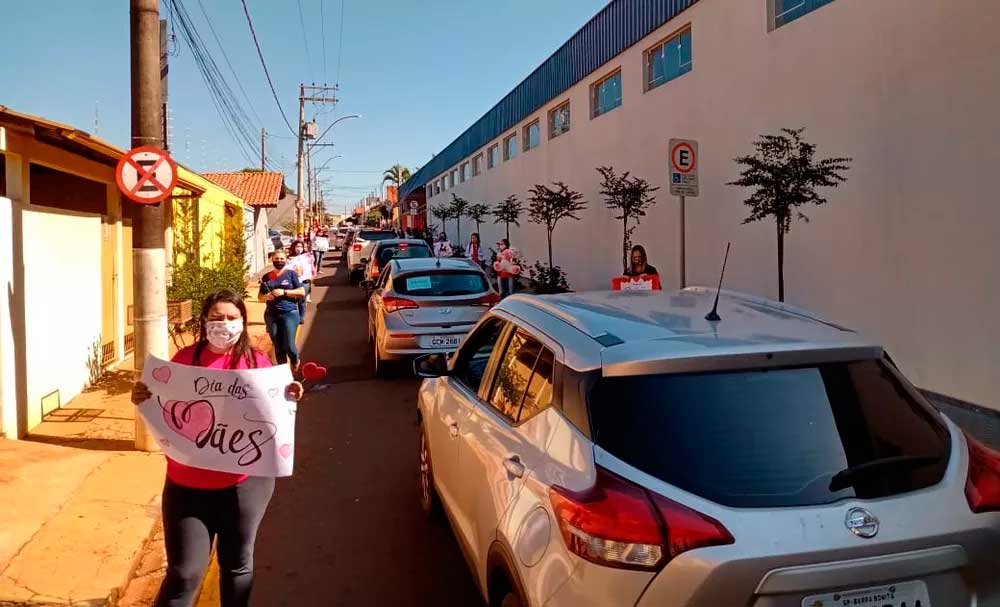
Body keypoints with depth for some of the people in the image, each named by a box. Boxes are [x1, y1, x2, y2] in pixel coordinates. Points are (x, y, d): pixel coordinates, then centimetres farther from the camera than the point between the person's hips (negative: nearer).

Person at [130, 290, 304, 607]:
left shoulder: (257, 362, -3)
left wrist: (289, 398, -15)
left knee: (237, 565, 16)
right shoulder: (185, 358, -1)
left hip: (244, 482, 0)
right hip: (188, 485, 0)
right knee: (184, 574, 4)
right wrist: (144, 399, -10)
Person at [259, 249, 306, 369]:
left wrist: (284, 292, -14)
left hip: (290, 313, -3)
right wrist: (266, 297, -7)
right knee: (278, 347, 7)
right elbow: (260, 296, 16)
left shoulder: (291, 273, 1)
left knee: (288, 345, -7)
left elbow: (302, 292, -3)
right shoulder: (266, 277, 9)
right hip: (271, 315, 3)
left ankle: (295, 361, 25)